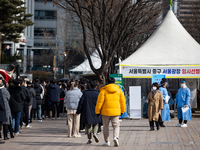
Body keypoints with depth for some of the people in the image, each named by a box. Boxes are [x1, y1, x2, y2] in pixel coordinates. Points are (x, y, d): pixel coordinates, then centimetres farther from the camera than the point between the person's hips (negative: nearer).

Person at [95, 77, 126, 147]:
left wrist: (97, 111, 2)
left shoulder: (103, 90, -4)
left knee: (106, 126, 13)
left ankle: (107, 141, 14)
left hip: (106, 112, -1)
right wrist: (122, 111, 18)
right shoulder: (119, 90, 4)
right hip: (116, 112, 1)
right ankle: (116, 137, -18)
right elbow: (122, 101, 7)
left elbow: (99, 102, -6)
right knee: (116, 125, 8)